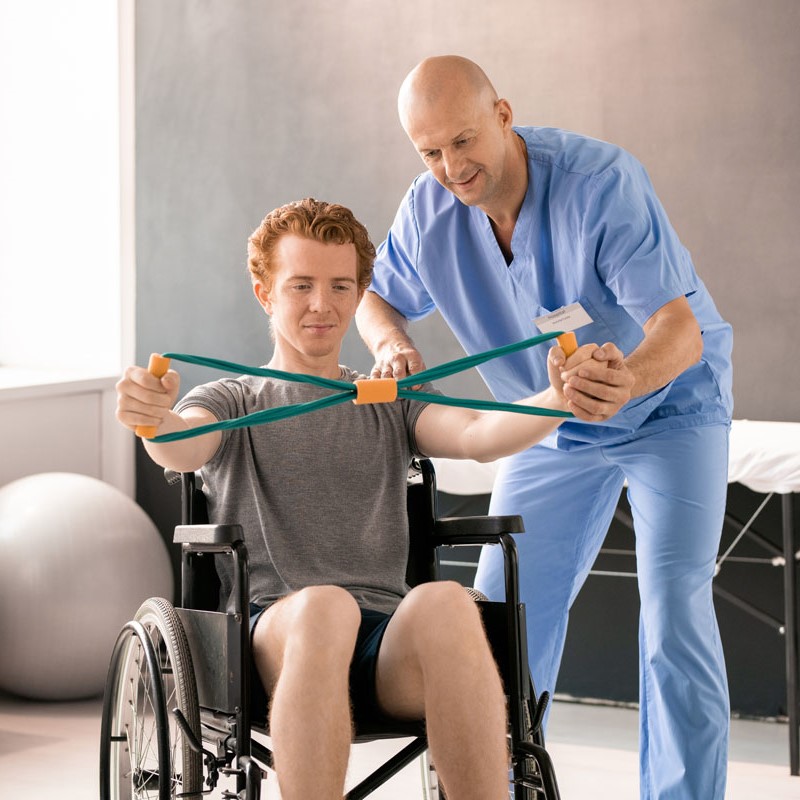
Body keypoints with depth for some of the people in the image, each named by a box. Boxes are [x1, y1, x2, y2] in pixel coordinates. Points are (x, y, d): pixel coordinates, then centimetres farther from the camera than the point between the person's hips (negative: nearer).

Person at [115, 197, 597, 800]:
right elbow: (183, 449, -5)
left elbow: (477, 435, 3)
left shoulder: (391, 406, 25)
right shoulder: (232, 404, 20)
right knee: (323, 605, -38)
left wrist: (559, 399, -19)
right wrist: (155, 419, -31)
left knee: (446, 601, -34)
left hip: (390, 639, 2)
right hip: (276, 632, -1)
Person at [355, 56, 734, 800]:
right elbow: (378, 296, 4)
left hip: (670, 406, -5)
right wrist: (390, 342, -21)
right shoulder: (428, 211, -17)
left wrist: (628, 379, -62)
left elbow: (681, 330, -39)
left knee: (675, 609, -17)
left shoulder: (603, 181, -33)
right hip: (554, 429, 5)